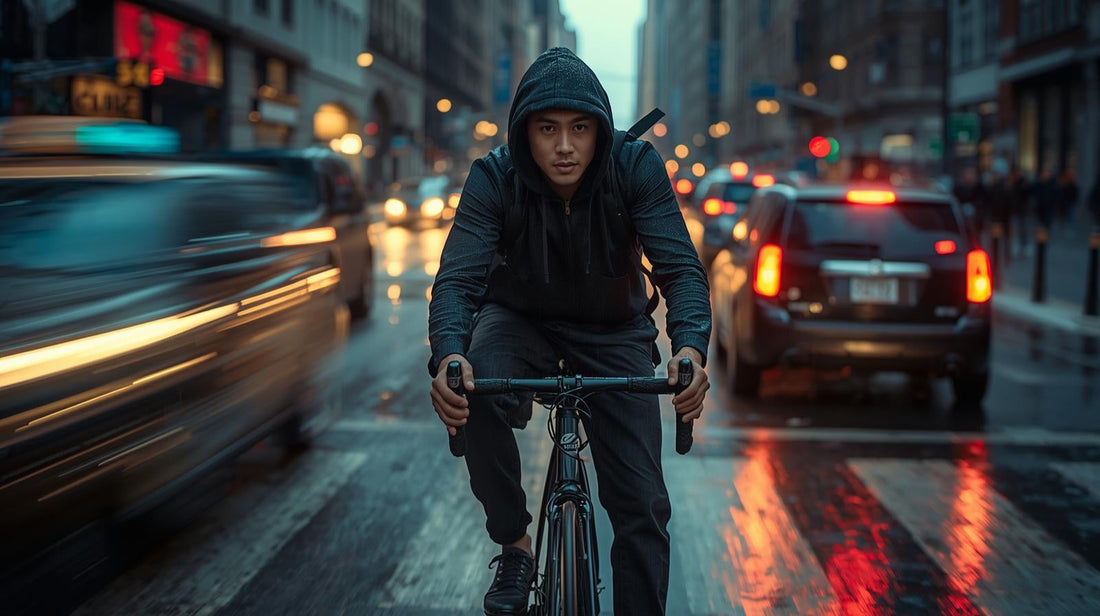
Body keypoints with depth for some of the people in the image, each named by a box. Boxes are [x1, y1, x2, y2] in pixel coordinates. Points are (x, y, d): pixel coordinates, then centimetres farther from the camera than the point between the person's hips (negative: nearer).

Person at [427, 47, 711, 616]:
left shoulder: (636, 167, -22)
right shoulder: (494, 178, -22)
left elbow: (680, 265, -28)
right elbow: (458, 275, -30)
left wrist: (690, 347, -49)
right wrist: (449, 356, -51)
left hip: (613, 331, 0)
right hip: (520, 319, 0)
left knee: (642, 503, -7)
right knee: (476, 393, -34)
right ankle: (514, 546, -13)